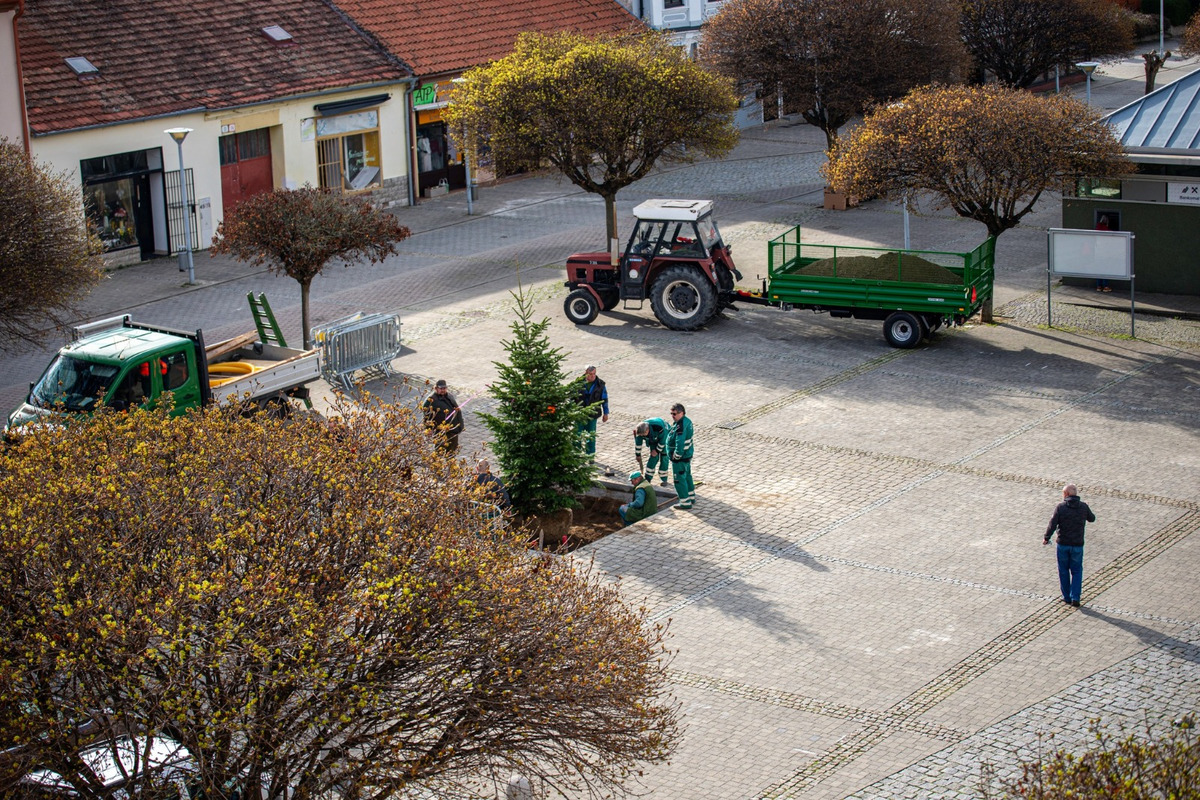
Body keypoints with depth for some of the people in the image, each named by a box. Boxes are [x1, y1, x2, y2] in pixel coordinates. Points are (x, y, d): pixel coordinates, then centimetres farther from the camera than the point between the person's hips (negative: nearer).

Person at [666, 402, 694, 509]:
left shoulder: (680, 426, -28)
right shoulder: (687, 421, 4)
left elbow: (680, 443, -31)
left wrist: (676, 456, -22)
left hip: (680, 457, -10)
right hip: (687, 455, 10)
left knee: (680, 479, 0)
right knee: (687, 476, 23)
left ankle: (685, 502, 5)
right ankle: (691, 496, 37)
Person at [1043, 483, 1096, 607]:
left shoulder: (1061, 507, -9)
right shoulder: (1083, 506, -3)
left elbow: (1053, 524, -11)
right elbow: (1092, 518, 14)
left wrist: (1046, 538, 2)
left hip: (1063, 544, -1)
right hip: (1077, 545, 1)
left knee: (1063, 571, 13)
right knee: (1077, 571, 11)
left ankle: (1067, 597, 19)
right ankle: (1075, 597, -1)